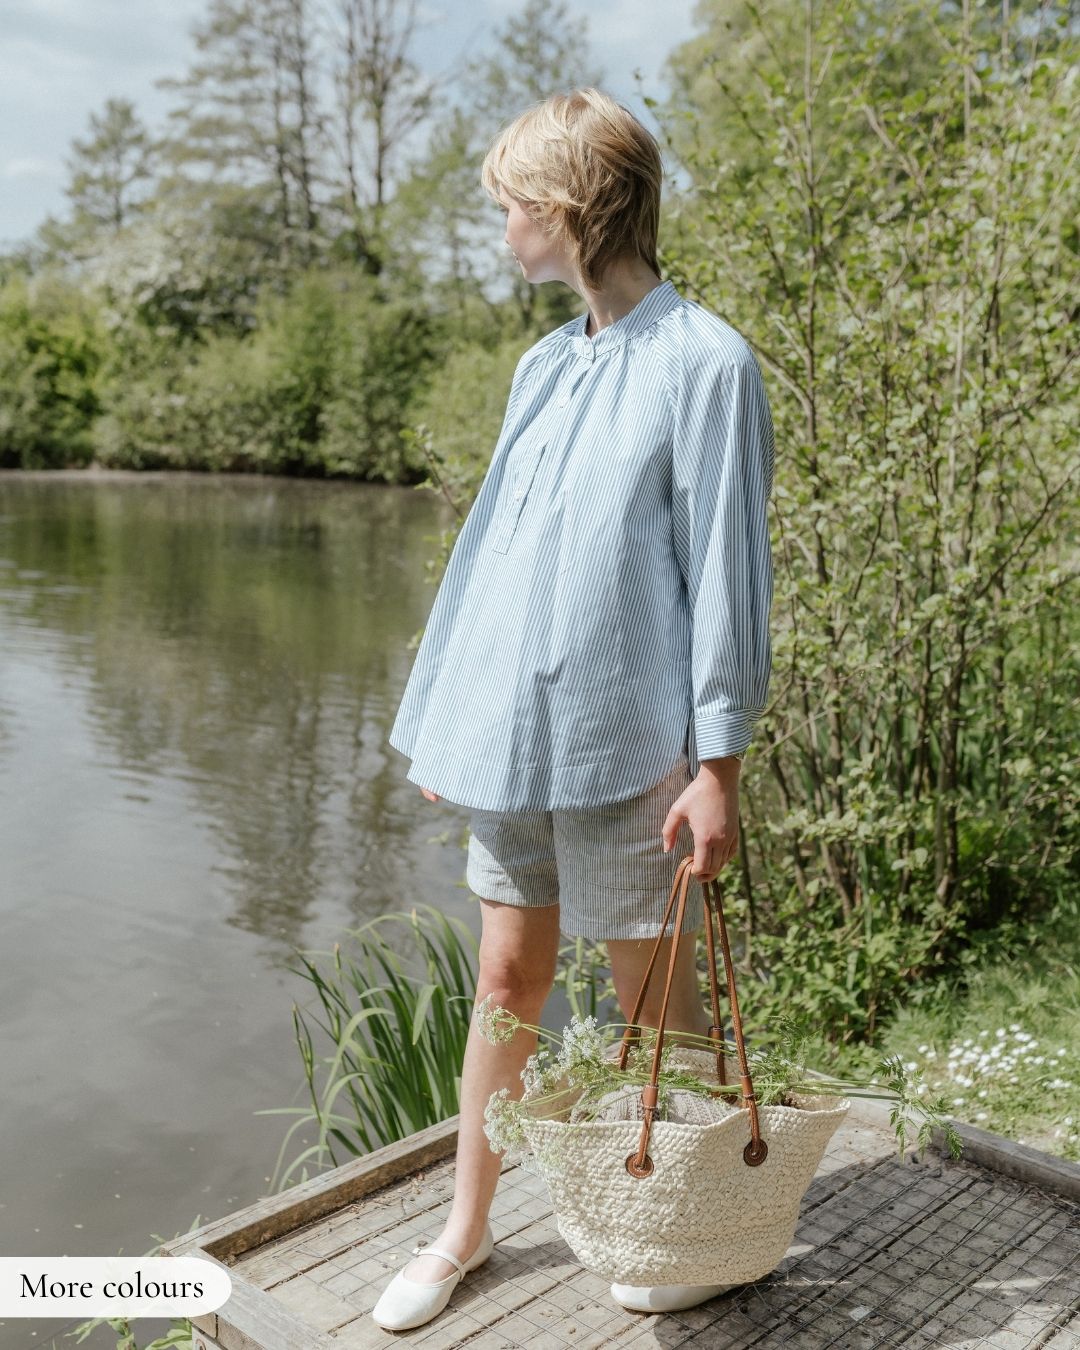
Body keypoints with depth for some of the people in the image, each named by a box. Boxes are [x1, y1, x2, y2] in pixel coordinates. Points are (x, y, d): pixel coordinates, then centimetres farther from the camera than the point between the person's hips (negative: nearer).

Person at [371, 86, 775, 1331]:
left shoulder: (703, 363, -9)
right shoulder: (544, 366, 11)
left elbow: (727, 573, -11)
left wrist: (718, 764, -12)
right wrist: (440, 721, 15)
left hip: (627, 743, -6)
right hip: (514, 732, 6)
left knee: (656, 998, 9)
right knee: (507, 980, 15)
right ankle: (465, 1230, 32)